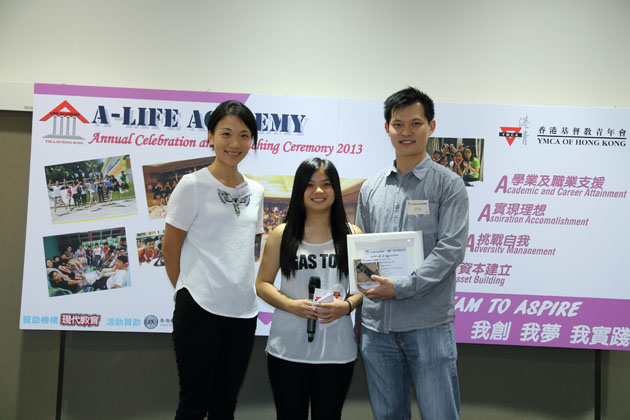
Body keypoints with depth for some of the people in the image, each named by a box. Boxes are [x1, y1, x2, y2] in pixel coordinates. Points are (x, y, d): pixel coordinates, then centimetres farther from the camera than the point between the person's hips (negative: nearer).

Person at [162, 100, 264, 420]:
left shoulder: (255, 192, 10)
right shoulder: (192, 185, -6)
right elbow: (170, 248, -2)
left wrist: (241, 290, 12)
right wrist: (188, 291, 5)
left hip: (243, 310, 5)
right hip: (199, 309, -5)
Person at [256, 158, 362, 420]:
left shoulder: (352, 235, 3)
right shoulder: (282, 235, 3)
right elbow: (262, 284, 3)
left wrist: (347, 305, -14)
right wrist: (291, 304, -14)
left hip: (336, 350, 0)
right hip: (288, 349, 0)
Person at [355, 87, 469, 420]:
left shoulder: (448, 185, -2)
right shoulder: (371, 188, 11)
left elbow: (450, 250, -11)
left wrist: (399, 287, -18)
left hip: (428, 325, -4)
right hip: (376, 325, 5)